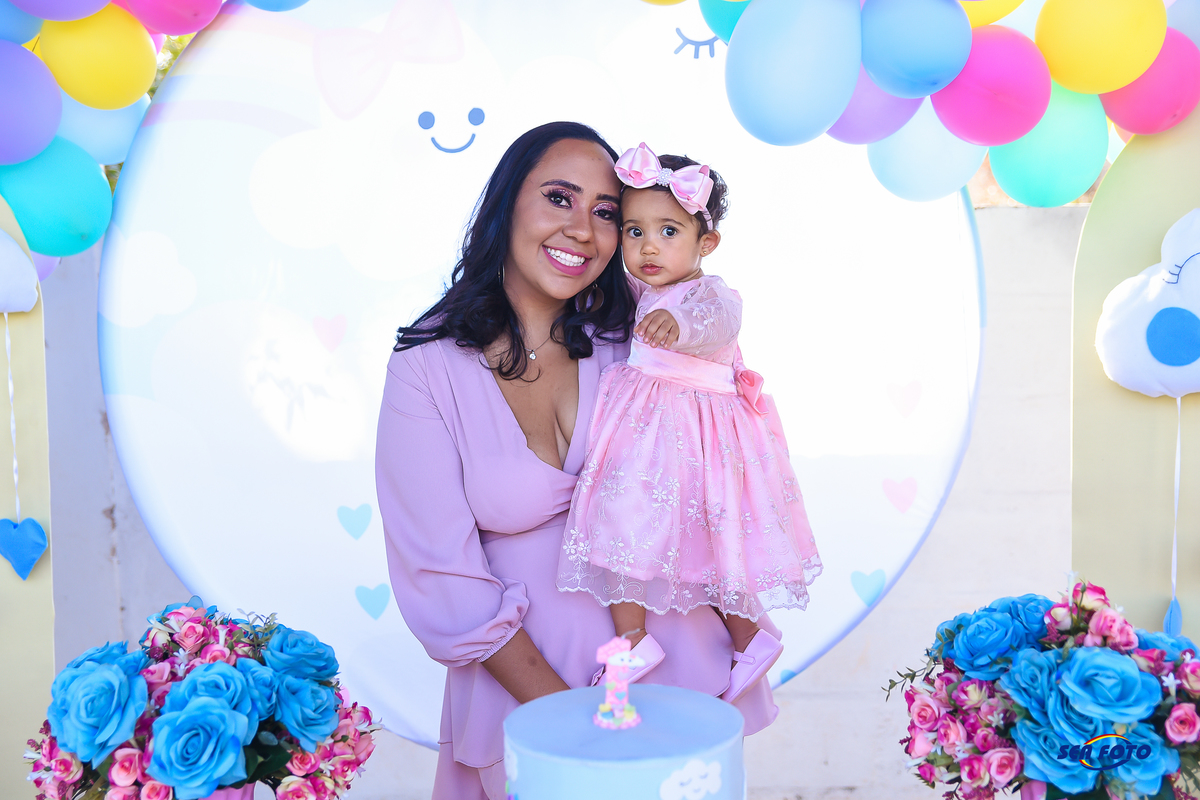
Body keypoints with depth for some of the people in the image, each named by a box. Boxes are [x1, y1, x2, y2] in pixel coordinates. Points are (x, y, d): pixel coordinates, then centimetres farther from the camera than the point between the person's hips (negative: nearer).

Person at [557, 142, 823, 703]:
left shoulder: (710, 293, -12)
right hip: (645, 431, 9)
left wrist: (679, 324, -57)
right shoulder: (649, 300, 15)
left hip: (692, 431, -8)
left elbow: (715, 322, -38)